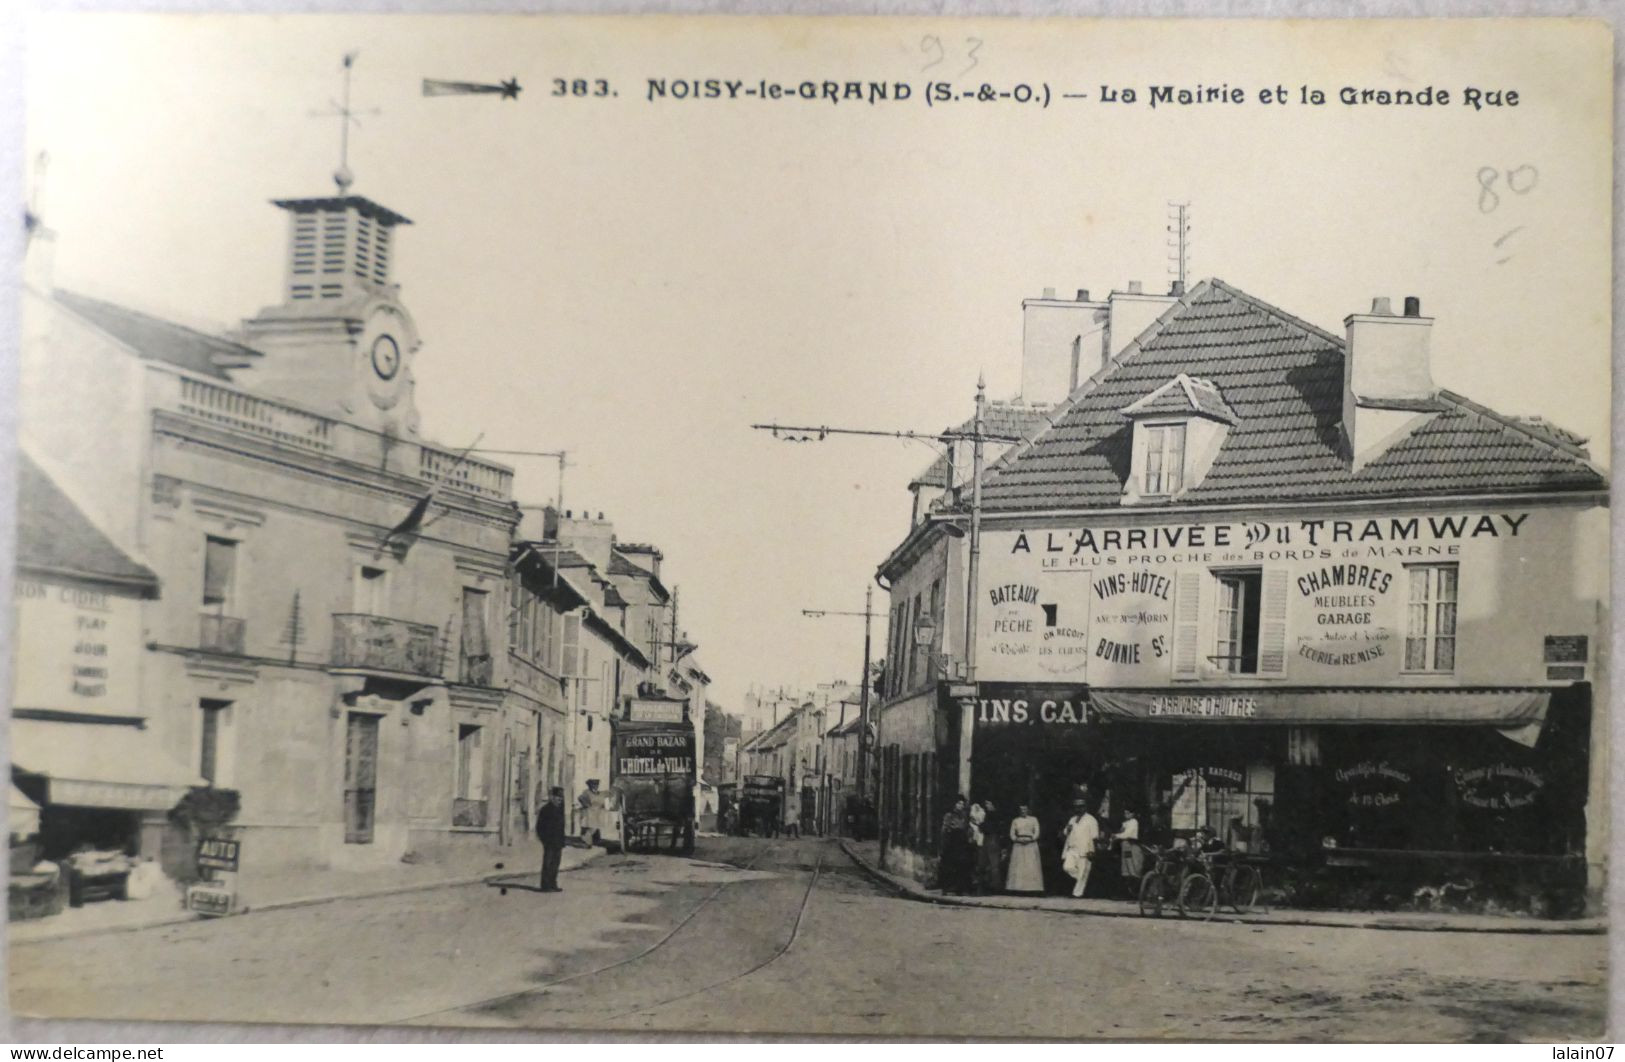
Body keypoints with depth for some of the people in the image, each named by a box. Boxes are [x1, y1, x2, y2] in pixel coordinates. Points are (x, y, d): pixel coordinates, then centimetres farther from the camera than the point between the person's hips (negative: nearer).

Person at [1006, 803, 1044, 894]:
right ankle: (1017, 887, -9)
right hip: (1018, 846, 1)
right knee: (1018, 866, -6)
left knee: (1031, 866, -7)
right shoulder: (1015, 821, 13)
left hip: (1031, 845, -1)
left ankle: (1032, 887, -9)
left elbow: (1036, 832, 2)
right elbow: (1012, 834, 9)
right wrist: (1017, 839, -11)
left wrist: (1030, 839, -14)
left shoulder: (1033, 820, 10)